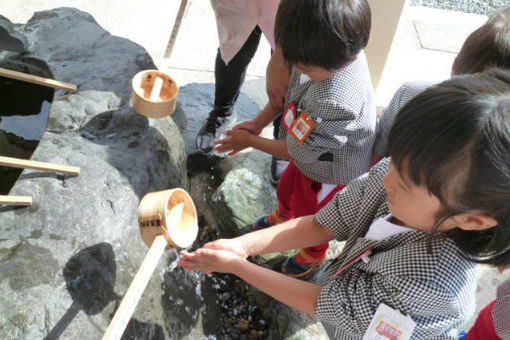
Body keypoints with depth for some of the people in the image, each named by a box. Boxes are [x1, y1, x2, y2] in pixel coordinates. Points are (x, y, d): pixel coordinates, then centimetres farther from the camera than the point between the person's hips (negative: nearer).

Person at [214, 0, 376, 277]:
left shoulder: (334, 102, -48)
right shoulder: (328, 54, -25)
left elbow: (296, 150, -30)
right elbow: (289, 87, -3)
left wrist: (250, 140, -17)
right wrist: (258, 122, -6)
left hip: (329, 173, -7)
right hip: (311, 154, 7)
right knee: (286, 189, 34)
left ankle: (314, 256, 59)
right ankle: (281, 218, 70)